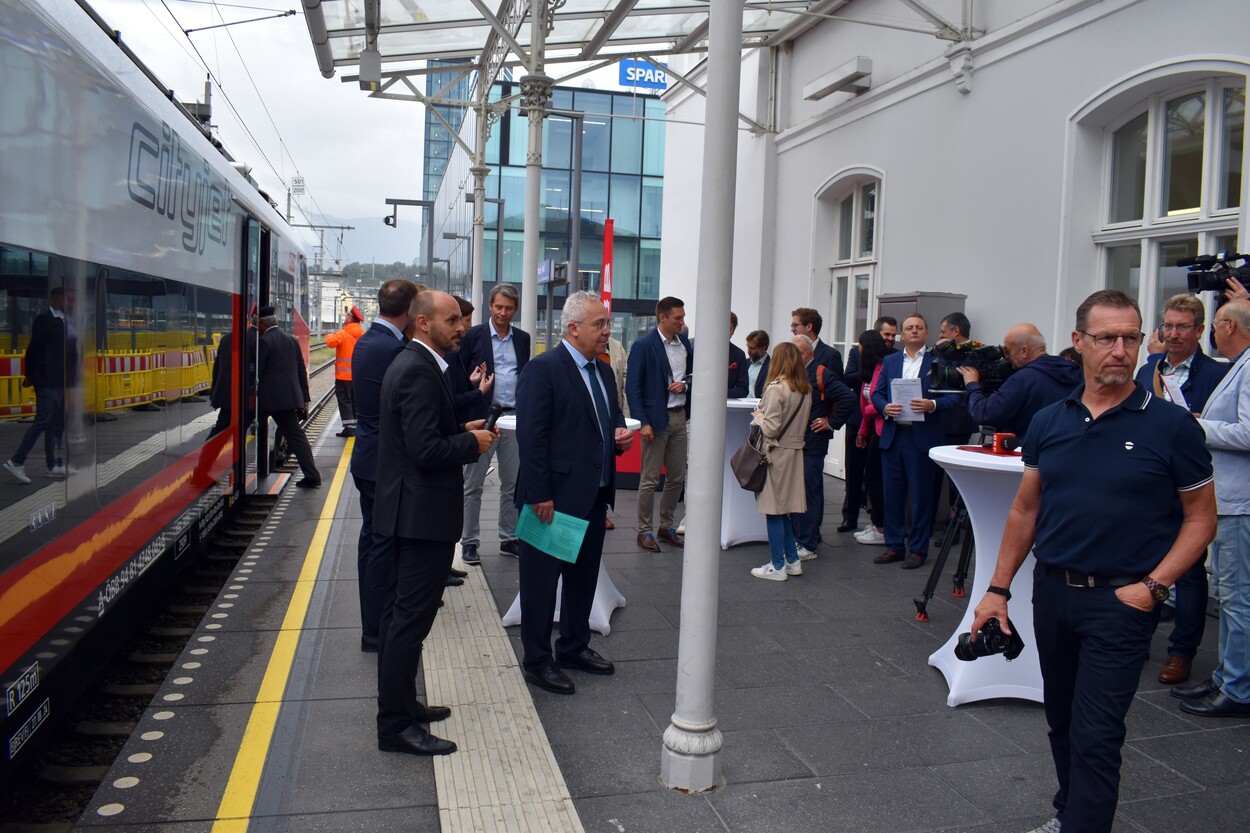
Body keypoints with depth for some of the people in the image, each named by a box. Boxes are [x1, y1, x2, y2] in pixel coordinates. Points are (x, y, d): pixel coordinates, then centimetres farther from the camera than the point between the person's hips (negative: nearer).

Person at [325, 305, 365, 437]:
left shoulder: (343, 334, -14)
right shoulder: (363, 334, 5)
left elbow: (331, 342, -27)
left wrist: (330, 336, -7)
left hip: (344, 375, -6)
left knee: (344, 401, -1)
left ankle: (349, 427, -6)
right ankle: (356, 426, 16)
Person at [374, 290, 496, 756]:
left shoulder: (410, 364, 12)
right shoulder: (420, 372, -20)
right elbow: (426, 450, -26)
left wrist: (463, 430, 8)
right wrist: (473, 443, -12)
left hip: (407, 508, 11)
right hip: (424, 512, -11)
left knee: (399, 613, 18)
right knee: (411, 618, -4)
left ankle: (398, 704, 31)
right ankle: (396, 725, 5)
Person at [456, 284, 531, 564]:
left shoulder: (522, 338, 10)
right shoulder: (473, 336, -2)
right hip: (482, 418, -4)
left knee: (513, 484, 10)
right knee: (473, 485, 4)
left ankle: (509, 539, 21)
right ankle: (469, 541, 14)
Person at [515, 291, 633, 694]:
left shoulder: (603, 371, 12)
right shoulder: (543, 369, -14)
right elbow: (531, 435, -18)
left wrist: (622, 435, 1)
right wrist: (539, 494, -21)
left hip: (594, 495, 8)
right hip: (555, 497, -8)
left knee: (584, 575, 19)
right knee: (542, 578, 5)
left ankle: (574, 646, 35)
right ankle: (537, 660, 18)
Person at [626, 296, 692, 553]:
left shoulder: (684, 343, 7)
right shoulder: (643, 346, -10)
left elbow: (693, 374, 19)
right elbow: (632, 387, -11)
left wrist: (684, 383, -5)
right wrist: (643, 422, -16)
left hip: (679, 416, 6)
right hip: (656, 418, -6)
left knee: (677, 477, 12)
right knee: (650, 480, 1)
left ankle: (667, 527, 27)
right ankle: (645, 531, 13)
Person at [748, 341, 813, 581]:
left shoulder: (776, 388, -16)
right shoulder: (806, 390, 6)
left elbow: (771, 428, -18)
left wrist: (758, 415, 1)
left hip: (776, 453, -7)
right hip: (795, 451, 7)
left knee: (774, 511, 0)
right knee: (786, 510, 17)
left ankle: (777, 566, 6)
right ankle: (792, 561, 22)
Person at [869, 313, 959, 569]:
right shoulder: (889, 361, 14)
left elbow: (954, 397, -4)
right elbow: (876, 393, 10)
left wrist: (932, 404, -21)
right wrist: (885, 407, -10)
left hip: (922, 436, -4)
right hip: (892, 435, 4)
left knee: (920, 496, 2)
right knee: (892, 493, 9)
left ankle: (918, 549, 12)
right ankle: (894, 545, 20)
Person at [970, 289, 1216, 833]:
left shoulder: (1171, 426, -8)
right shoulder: (1049, 422, 2)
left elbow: (1201, 518, -3)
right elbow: (1025, 511, 9)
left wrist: (1152, 586, -14)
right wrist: (998, 589, 6)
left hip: (1121, 600, -5)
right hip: (1052, 589, 5)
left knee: (1095, 735, -4)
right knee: (1062, 721, 19)